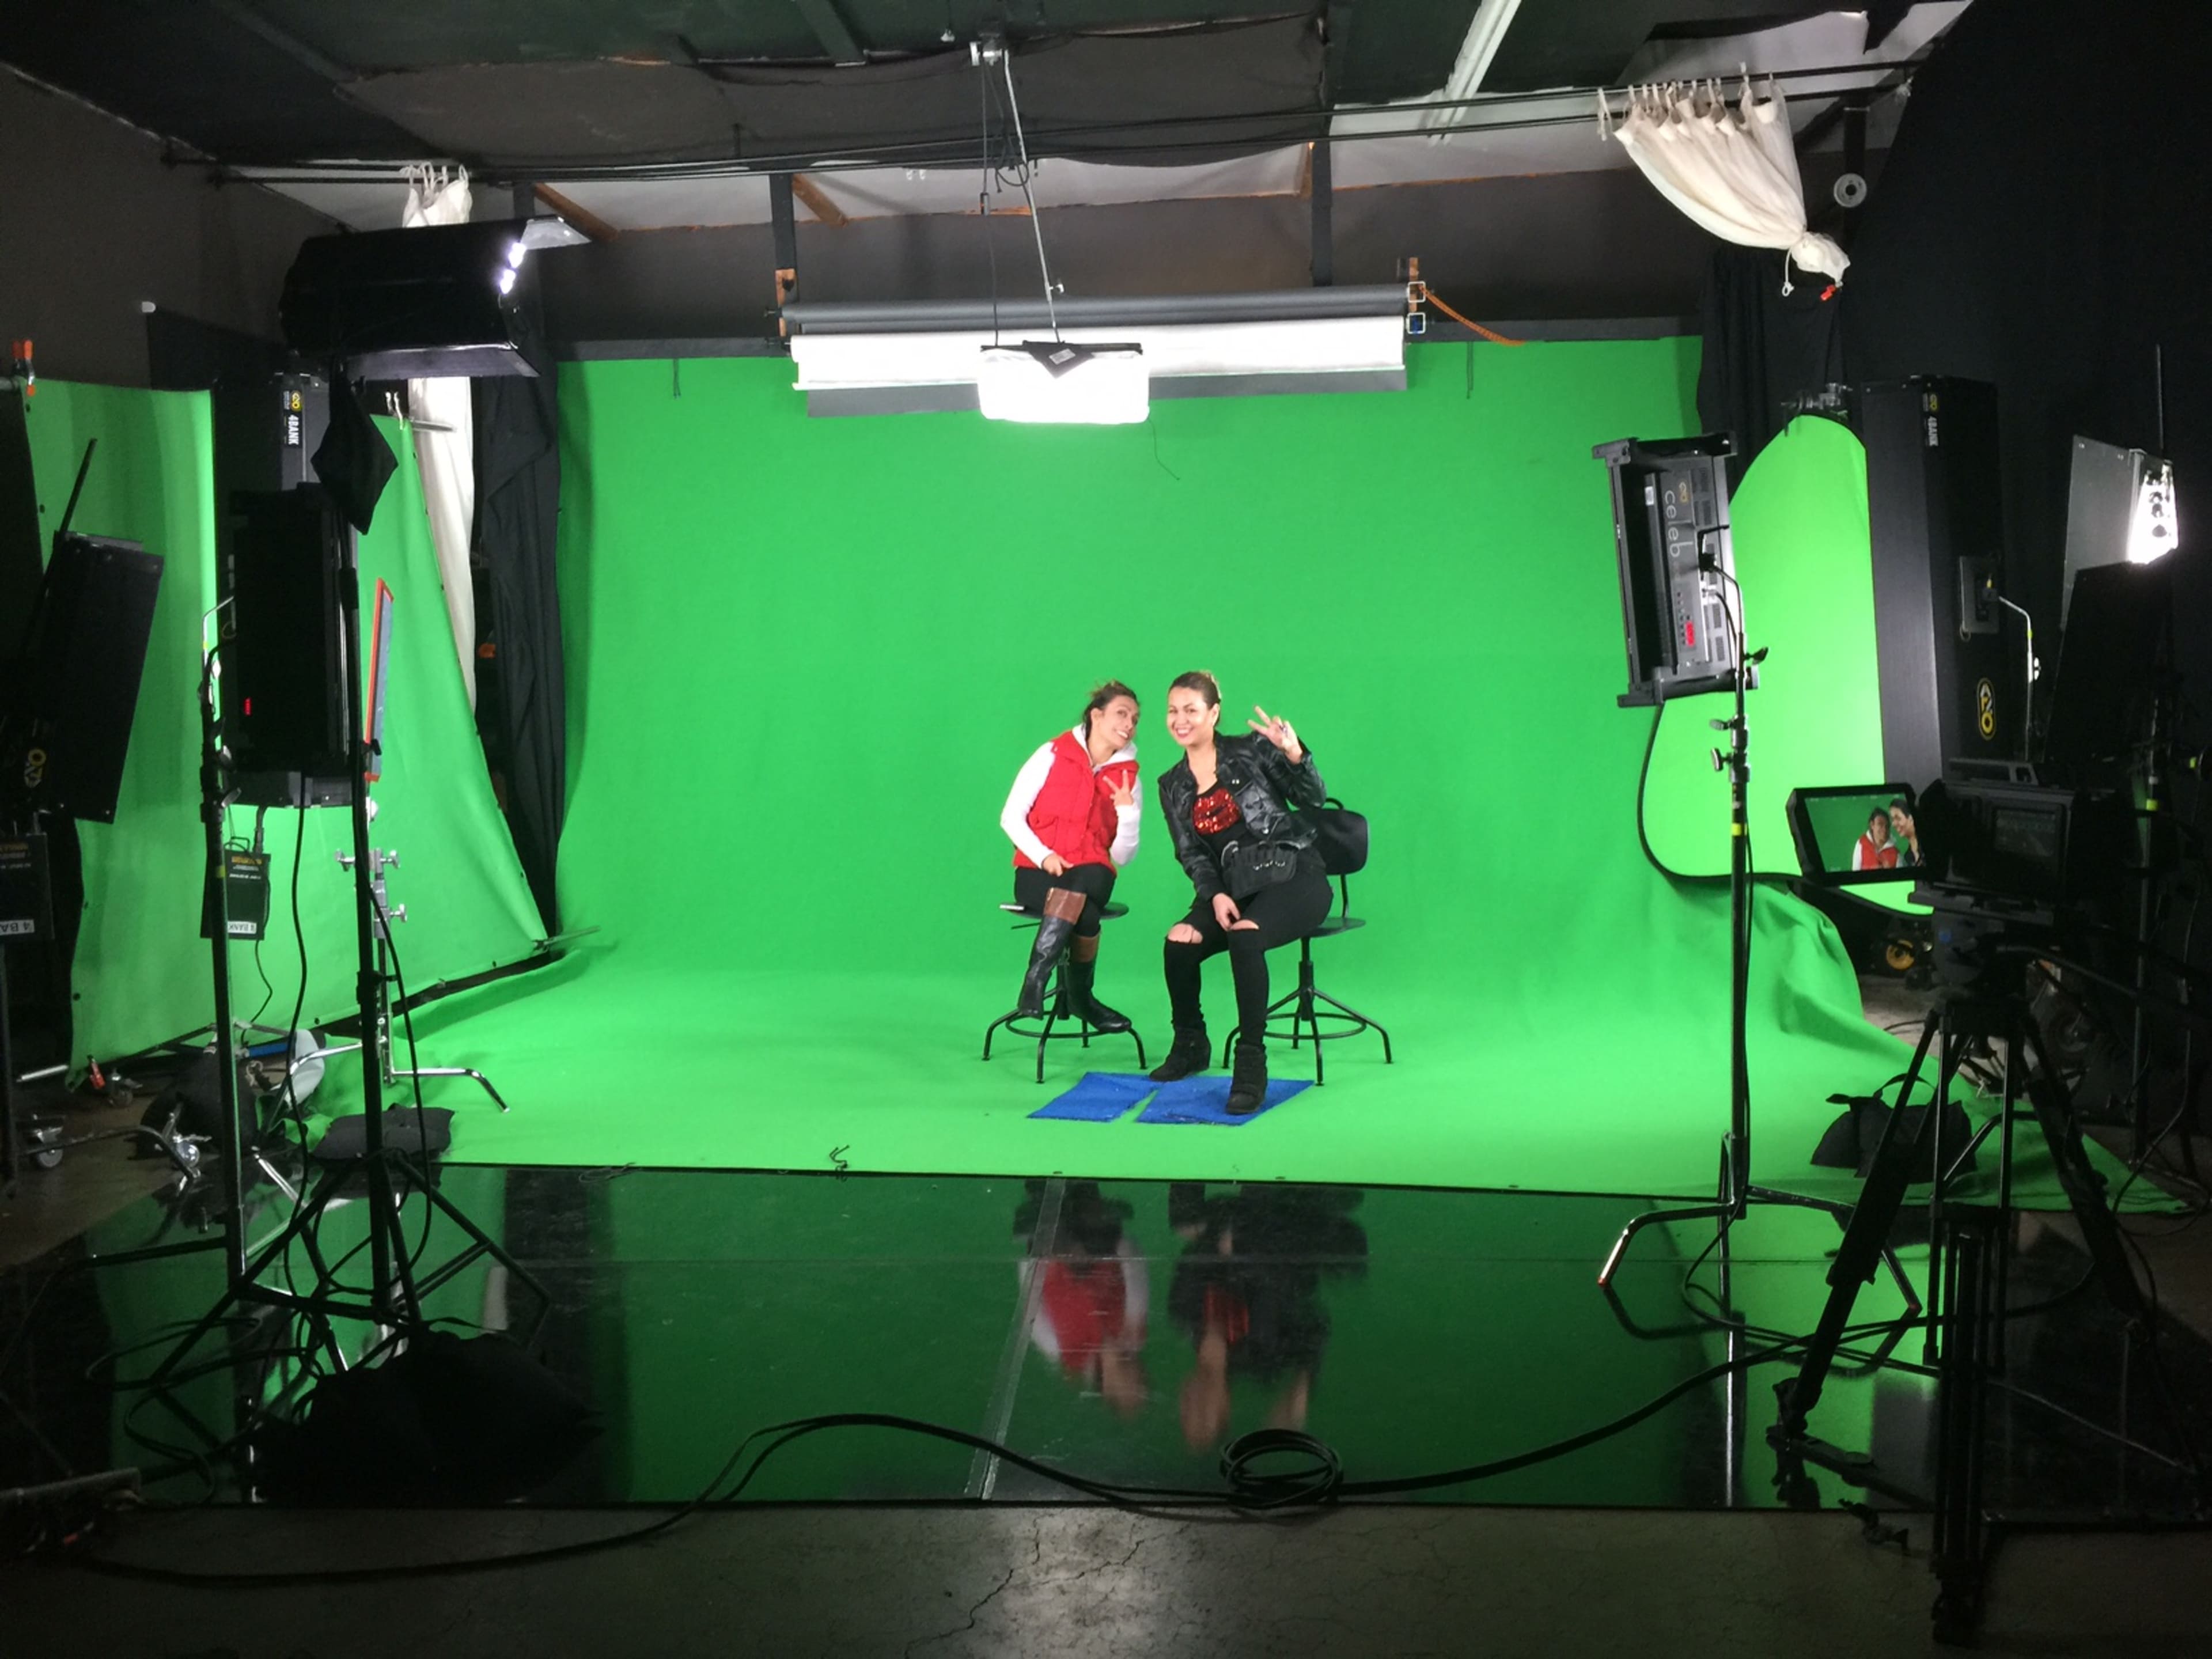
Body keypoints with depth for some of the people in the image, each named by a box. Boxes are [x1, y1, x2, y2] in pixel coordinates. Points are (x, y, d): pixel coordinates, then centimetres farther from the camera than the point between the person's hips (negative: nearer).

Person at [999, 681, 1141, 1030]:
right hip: (1037, 872, -2)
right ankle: (1080, 997, -20)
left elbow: (1122, 856, 4)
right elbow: (1011, 817, -2)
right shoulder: (1053, 754, 0)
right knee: (1085, 913, -34)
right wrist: (1044, 856, -15)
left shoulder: (1127, 777, 7)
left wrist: (1128, 811, -12)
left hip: (1091, 874, 2)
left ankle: (1035, 980, -34)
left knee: (1082, 887, -36)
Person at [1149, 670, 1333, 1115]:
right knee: (1179, 941, -24)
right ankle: (1190, 1045, 2)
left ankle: (1252, 1065, -26)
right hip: (1234, 886, 4)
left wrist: (1294, 755, -25)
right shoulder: (1172, 786, 12)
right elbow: (1190, 853, 8)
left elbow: (1313, 798, -6)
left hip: (1293, 876, -4)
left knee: (1245, 937, -35)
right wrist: (1216, 895, -10)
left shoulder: (1251, 751, -1)